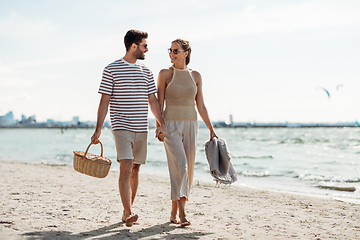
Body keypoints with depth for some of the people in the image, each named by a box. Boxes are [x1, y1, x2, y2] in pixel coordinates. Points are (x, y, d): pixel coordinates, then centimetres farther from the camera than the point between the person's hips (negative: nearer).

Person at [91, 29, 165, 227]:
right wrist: (98, 129, -8)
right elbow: (104, 101, -3)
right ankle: (129, 214, -19)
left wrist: (161, 123, 5)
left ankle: (127, 211, 17)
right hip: (122, 127, -5)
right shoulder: (111, 70, -1)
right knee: (126, 167, -15)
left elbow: (153, 100, 15)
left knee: (135, 169, 8)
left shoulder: (146, 72, 13)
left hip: (141, 129, 5)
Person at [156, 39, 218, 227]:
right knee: (179, 166, -16)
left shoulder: (195, 76, 8)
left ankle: (174, 212, 17)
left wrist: (211, 130, 7)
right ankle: (181, 213, -16)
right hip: (171, 125, -4)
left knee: (187, 169, 5)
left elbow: (201, 106, 10)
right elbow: (159, 103, -2)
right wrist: (159, 127, -13)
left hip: (191, 125, 4)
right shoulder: (165, 74, 0)